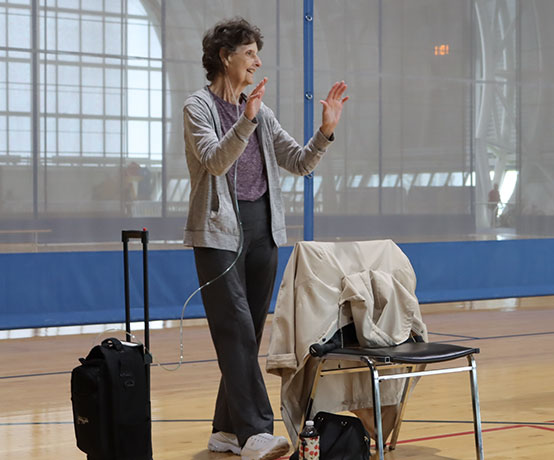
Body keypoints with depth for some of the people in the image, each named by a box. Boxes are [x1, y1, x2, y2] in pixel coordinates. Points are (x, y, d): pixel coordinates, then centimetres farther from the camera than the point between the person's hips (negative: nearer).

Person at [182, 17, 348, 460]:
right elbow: (215, 160, -20)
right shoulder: (199, 107, -4)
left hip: (262, 230, 7)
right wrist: (245, 121, -34)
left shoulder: (260, 112, 13)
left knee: (249, 337, 7)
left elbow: (301, 162, 11)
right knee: (238, 334, -14)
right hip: (220, 232, -6)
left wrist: (326, 129, -4)